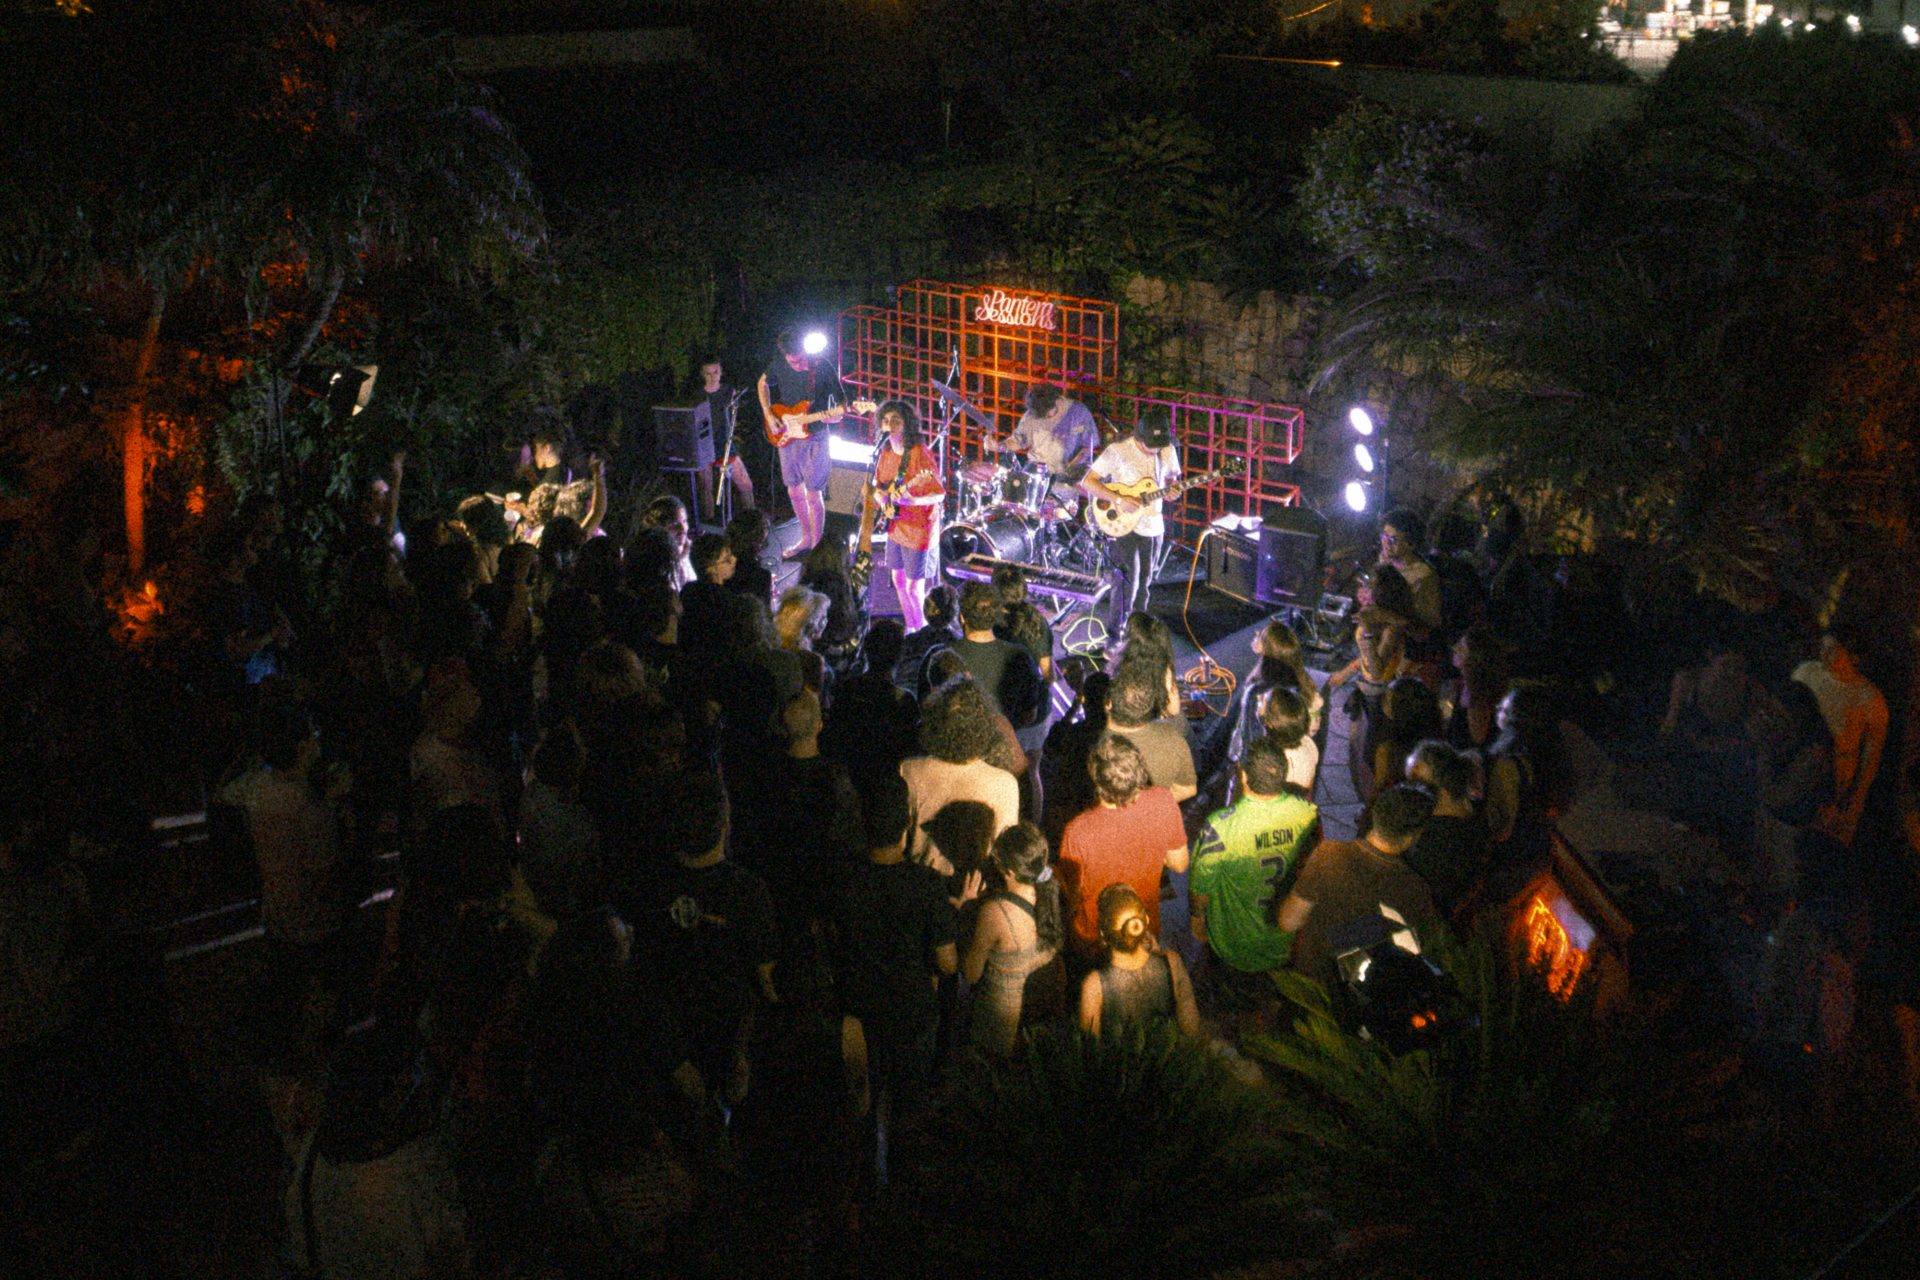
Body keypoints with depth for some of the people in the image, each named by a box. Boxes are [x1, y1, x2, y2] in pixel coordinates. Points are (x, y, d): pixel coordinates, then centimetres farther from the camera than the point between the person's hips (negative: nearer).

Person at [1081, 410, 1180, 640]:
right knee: (1128, 581, -11)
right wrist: (1119, 500, -24)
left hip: (1153, 526, 5)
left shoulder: (1167, 451, 0)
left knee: (1144, 583, 14)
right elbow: (1087, 482, -16)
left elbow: (1171, 478, 17)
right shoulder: (1118, 451, -16)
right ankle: (1116, 629, 4)